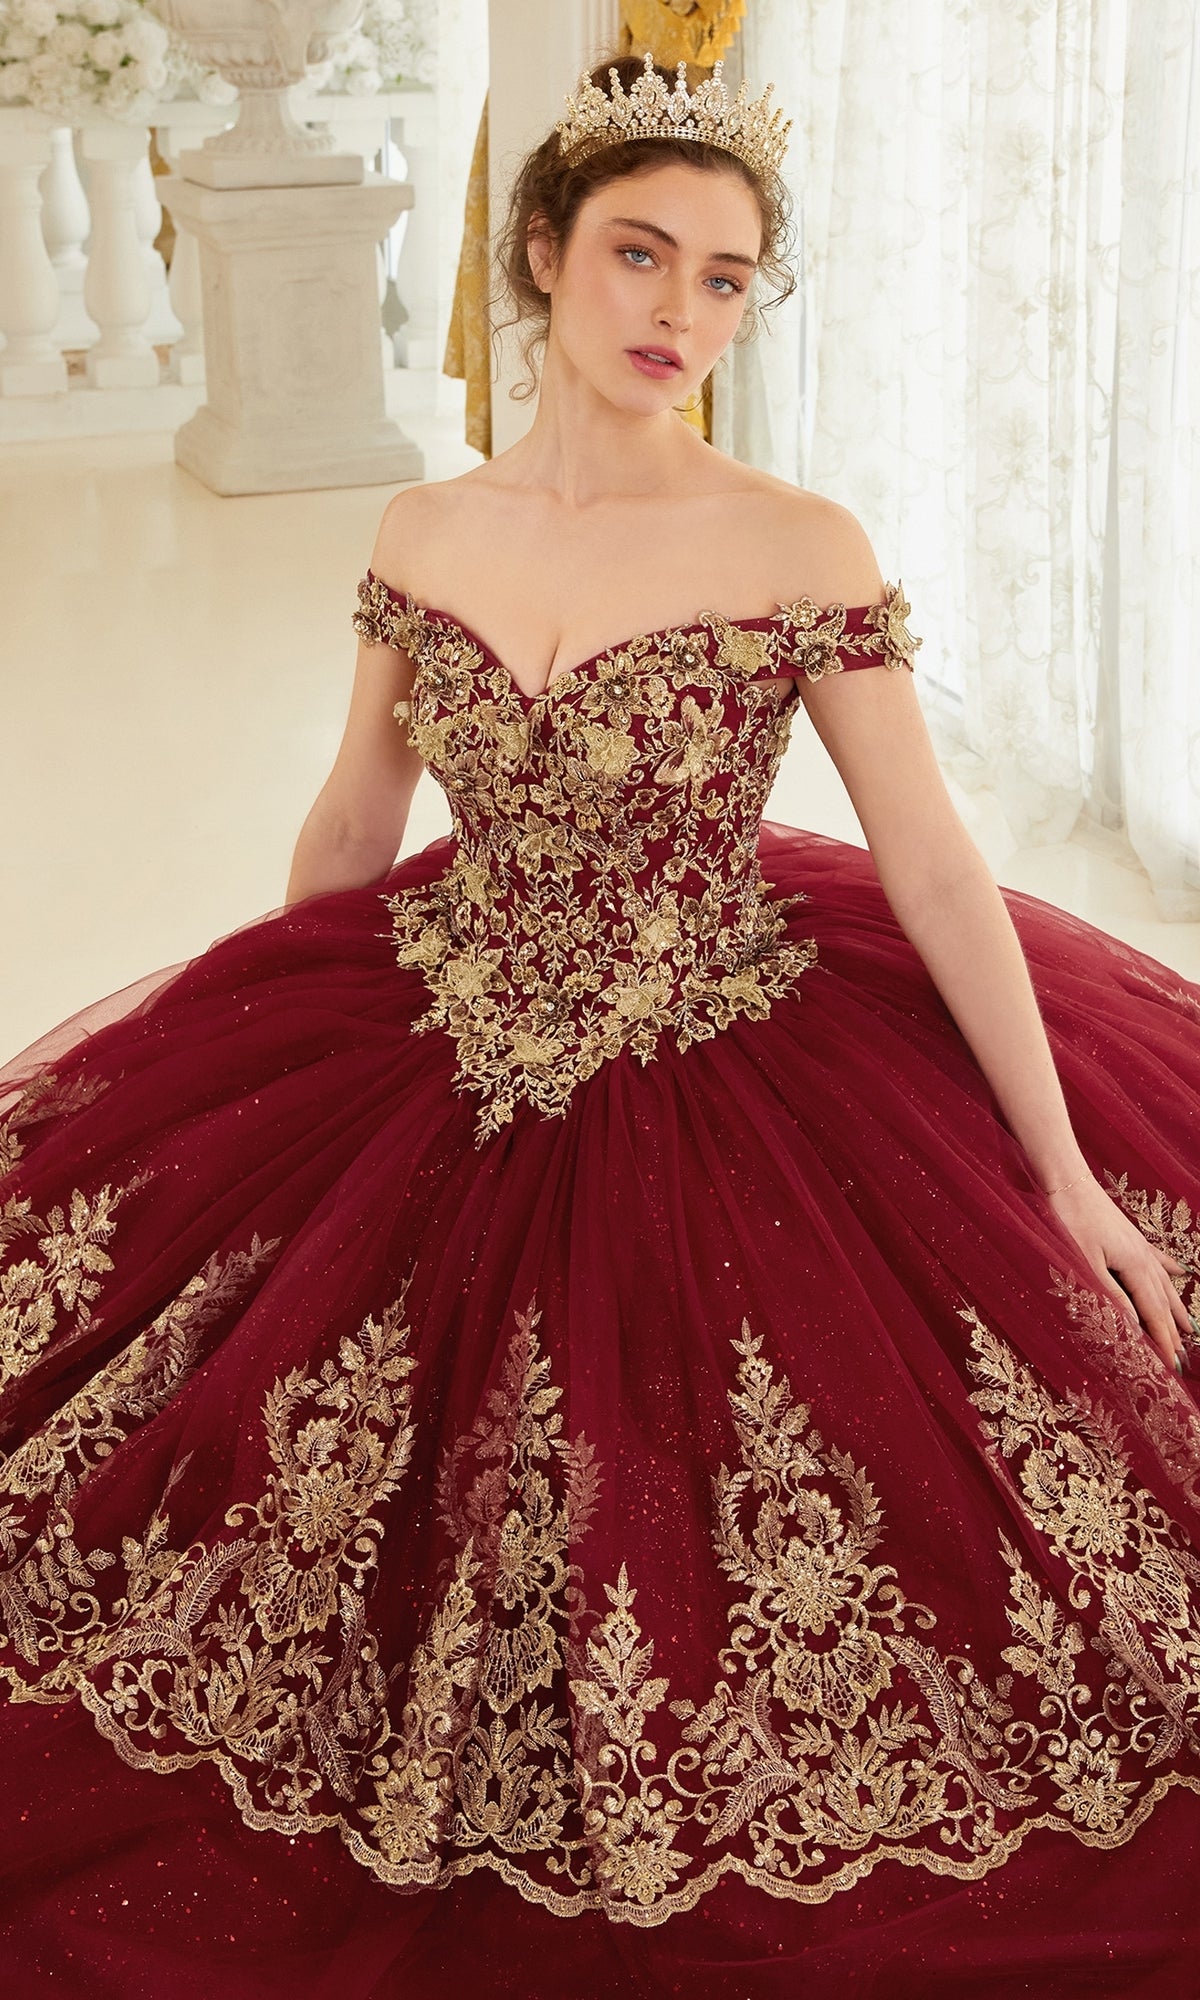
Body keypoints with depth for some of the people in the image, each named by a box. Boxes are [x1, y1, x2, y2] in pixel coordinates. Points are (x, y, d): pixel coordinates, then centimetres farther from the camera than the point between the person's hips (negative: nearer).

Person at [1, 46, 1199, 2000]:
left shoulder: (807, 552, -13)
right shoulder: (422, 537, -2)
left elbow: (934, 867, -10)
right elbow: (348, 829, 10)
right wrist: (240, 1058, 18)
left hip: (731, 1087, -4)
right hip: (444, 1069, 4)